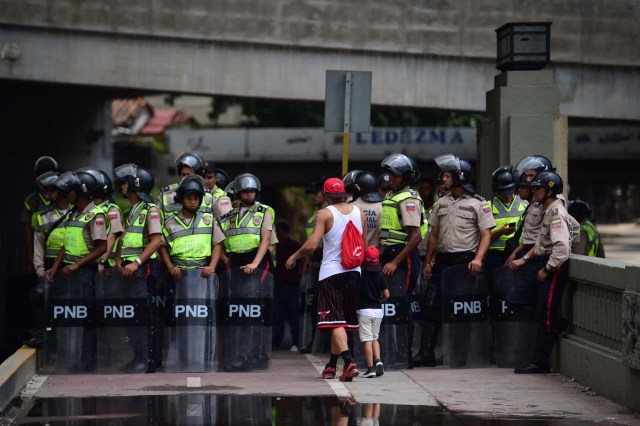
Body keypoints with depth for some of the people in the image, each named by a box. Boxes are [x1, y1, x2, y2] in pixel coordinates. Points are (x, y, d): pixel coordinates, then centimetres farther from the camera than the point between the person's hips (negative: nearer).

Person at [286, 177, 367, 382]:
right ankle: (331, 366, 24)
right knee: (345, 321, 14)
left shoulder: (325, 214, -8)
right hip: (353, 272, 5)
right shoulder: (359, 213, 7)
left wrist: (294, 257, 0)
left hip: (331, 272, -5)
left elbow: (312, 244, -16)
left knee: (336, 322, -8)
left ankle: (349, 363, -25)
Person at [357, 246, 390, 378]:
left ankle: (370, 367, -8)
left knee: (367, 340, -3)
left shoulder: (360, 276, -7)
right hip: (378, 310, 4)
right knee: (374, 338, 17)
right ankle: (378, 360, -3)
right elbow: (386, 295, -1)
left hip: (364, 310, -4)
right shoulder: (380, 277, 0)